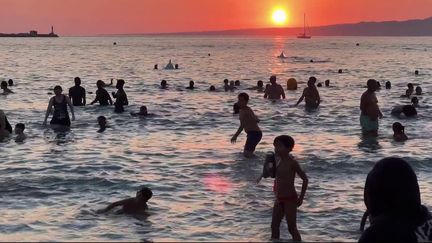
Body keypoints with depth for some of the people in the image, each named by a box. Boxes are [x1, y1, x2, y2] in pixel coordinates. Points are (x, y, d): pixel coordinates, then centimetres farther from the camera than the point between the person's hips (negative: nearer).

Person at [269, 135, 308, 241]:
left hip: (290, 199, -8)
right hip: (279, 199, 8)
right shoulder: (278, 161, 6)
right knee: (274, 226, 10)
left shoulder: (292, 163, -15)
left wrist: (301, 198, -11)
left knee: (292, 228, -3)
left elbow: (305, 179, -12)